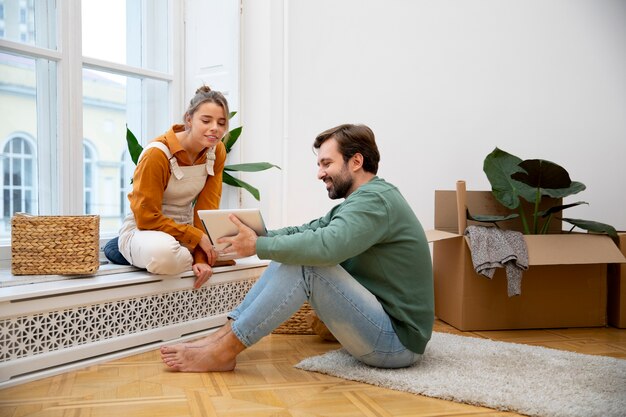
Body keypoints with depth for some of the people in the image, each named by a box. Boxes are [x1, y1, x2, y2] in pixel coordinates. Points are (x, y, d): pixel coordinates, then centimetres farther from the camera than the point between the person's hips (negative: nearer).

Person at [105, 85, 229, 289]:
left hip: (185, 228, 7)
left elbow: (207, 208, -7)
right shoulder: (157, 153, -21)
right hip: (143, 229, -6)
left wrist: (202, 256, -18)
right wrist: (198, 237, -24)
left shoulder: (217, 152, -5)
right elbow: (147, 218, -20)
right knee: (164, 252, -40)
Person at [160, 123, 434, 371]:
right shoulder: (362, 200, 14)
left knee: (304, 262, -24)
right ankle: (226, 334, -2)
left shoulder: (374, 199, -17)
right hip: (380, 323, 9)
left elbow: (325, 246, -34)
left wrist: (258, 246, -21)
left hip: (397, 341, -9)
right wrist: (254, 236, -7)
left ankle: (224, 351, -15)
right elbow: (304, 231, 8)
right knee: (290, 255, 1)